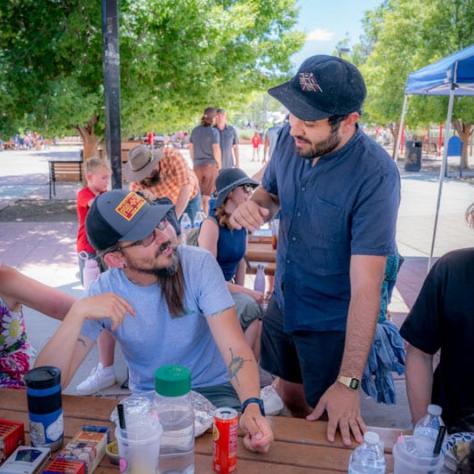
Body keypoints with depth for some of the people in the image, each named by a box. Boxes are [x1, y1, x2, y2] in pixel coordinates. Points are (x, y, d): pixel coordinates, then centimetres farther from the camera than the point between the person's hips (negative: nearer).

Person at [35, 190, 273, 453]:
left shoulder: (199, 264, -18)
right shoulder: (103, 292, -14)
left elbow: (234, 347, -25)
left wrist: (252, 405, -44)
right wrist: (78, 314, -34)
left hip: (213, 390, -2)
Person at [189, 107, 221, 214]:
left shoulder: (195, 130, 6)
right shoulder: (213, 131, -11)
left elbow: (191, 147, 11)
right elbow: (216, 150, -15)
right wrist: (219, 164, -3)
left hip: (197, 165, 5)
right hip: (211, 165, -4)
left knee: (198, 193, 14)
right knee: (207, 194, 4)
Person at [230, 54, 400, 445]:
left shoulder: (375, 175, -29)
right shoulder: (290, 139, -11)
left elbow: (366, 285, -30)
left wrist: (349, 382, -30)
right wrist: (253, 205, -16)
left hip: (333, 325, -5)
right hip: (282, 306, 6)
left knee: (329, 423, 15)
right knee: (290, 399, 26)